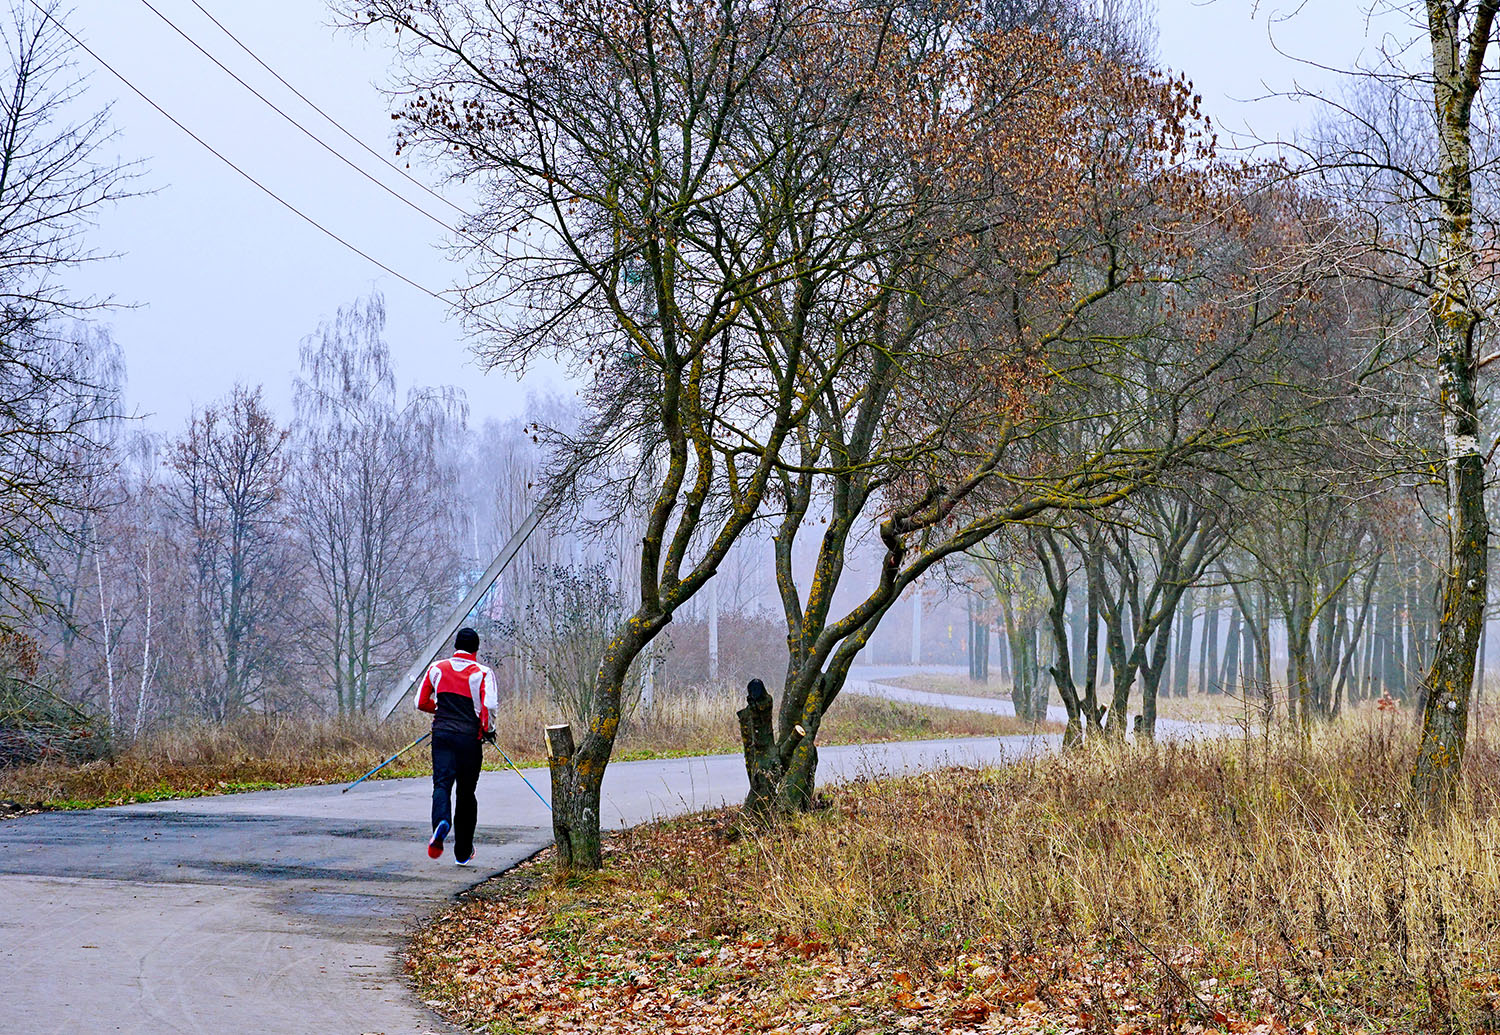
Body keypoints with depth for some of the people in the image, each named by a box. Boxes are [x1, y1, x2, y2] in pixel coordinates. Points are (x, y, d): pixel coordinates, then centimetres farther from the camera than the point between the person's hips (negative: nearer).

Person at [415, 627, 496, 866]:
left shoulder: (437, 669, 8)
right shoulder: (482, 673, -2)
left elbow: (421, 703, 12)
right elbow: (489, 706, -16)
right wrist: (489, 729, 3)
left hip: (442, 735, 1)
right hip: (470, 738, -1)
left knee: (442, 783, -8)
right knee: (466, 793, 10)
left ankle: (441, 822, -42)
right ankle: (463, 852, 16)